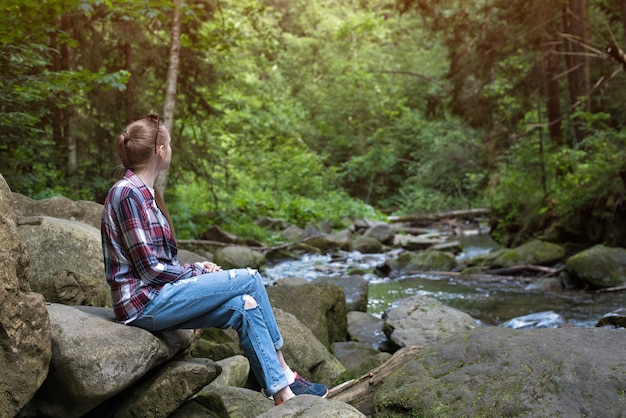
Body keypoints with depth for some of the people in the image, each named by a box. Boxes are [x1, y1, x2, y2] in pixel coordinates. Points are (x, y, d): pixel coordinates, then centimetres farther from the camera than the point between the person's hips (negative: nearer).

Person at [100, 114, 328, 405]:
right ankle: (283, 372, 1)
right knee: (250, 279, -11)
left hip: (155, 298, 9)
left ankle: (281, 392, -5)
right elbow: (149, 268, -18)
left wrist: (196, 269, 5)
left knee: (245, 305, -6)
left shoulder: (141, 191, 15)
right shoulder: (128, 193, -15)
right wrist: (197, 274, -6)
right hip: (144, 302, -9)